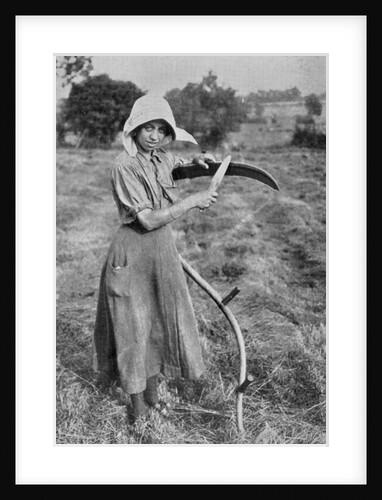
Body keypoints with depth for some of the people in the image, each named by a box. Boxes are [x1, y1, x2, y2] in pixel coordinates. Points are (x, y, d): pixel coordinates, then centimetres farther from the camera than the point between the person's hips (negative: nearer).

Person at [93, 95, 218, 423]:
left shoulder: (162, 159, 4)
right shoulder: (124, 165, -17)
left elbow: (176, 161, 32)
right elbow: (148, 219, -22)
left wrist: (195, 161, 12)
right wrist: (192, 201, -17)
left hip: (163, 248, 7)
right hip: (133, 252, -7)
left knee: (160, 323, 15)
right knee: (133, 328, 5)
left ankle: (153, 395, 35)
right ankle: (138, 409, 23)